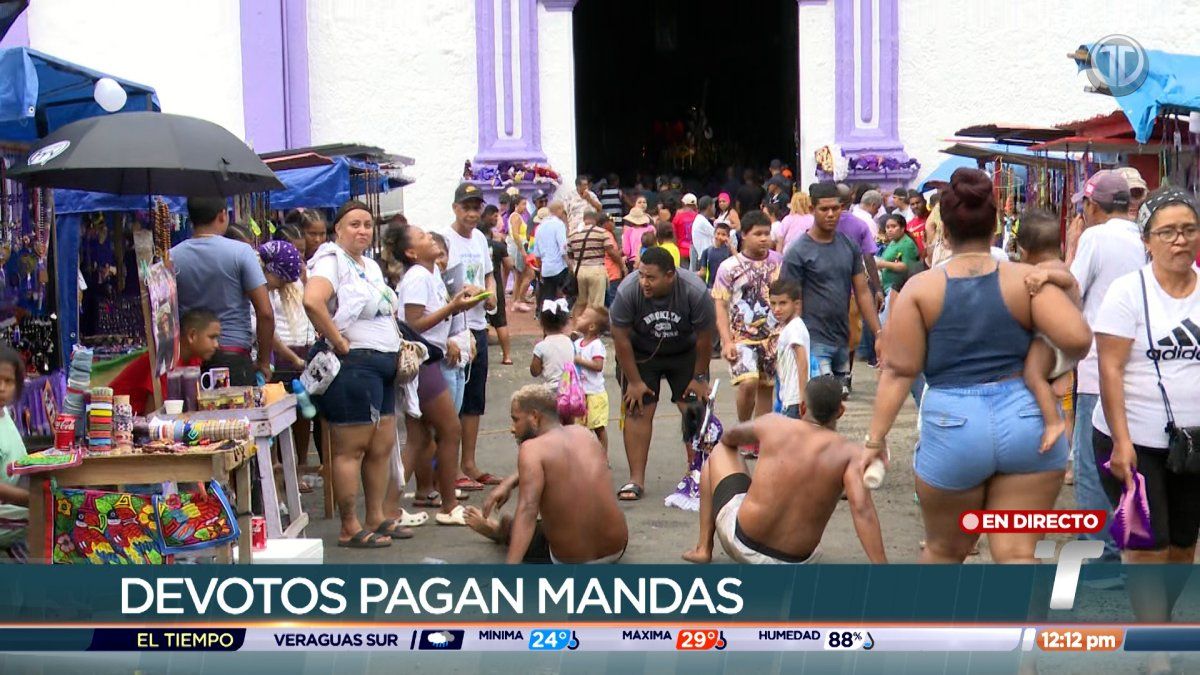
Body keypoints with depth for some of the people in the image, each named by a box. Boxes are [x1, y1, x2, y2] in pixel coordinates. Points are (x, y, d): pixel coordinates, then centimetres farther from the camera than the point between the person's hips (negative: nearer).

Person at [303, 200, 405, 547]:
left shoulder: (371, 265, 19)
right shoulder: (331, 261, -10)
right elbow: (312, 301, -28)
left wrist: (398, 343, 14)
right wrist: (339, 342, -22)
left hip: (383, 365, 10)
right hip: (354, 365, -9)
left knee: (382, 446, 13)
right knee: (351, 449, -4)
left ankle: (377, 518, 24)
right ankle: (350, 529, 3)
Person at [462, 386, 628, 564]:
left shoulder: (532, 449, -17)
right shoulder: (583, 433, 3)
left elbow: (527, 509, -29)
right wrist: (509, 482, 15)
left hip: (568, 560, -5)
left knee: (507, 524, 26)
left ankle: (494, 529, 62)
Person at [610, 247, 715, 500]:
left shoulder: (695, 292, -29)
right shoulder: (627, 291, -29)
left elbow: (704, 339, -15)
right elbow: (621, 340, -18)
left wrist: (699, 378, -7)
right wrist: (634, 381, -13)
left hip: (684, 353, 0)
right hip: (640, 354, 0)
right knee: (637, 410, -8)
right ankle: (636, 479, -4)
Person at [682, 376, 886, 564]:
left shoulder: (775, 425, -7)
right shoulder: (850, 454, -13)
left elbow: (729, 437, 14)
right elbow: (862, 509, -26)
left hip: (742, 545, -2)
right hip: (798, 563, 2)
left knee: (720, 453, 24)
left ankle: (704, 548, 26)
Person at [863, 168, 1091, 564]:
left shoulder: (920, 288, -1)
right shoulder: (1027, 279, 0)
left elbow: (898, 371, -4)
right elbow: (1078, 339, -12)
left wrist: (876, 439, 1)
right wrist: (1058, 360, 10)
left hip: (952, 428, 0)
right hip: (1026, 423, 1)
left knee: (945, 550, 19)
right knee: (1016, 554, 5)